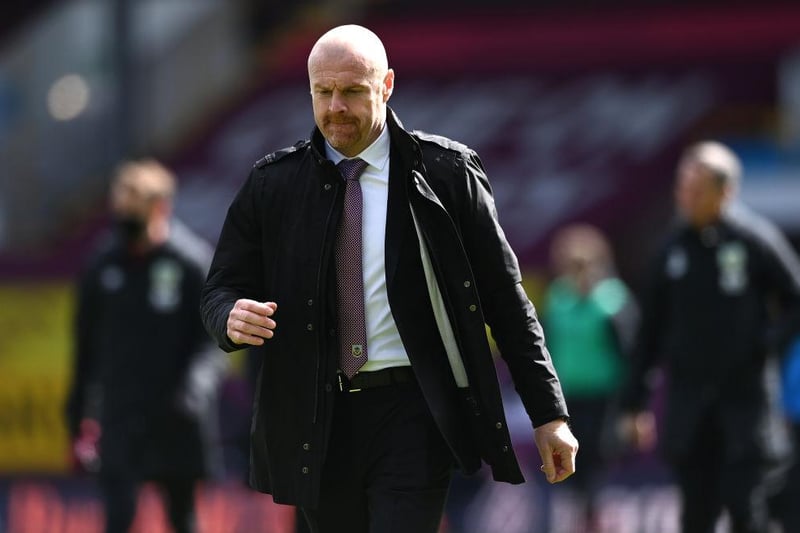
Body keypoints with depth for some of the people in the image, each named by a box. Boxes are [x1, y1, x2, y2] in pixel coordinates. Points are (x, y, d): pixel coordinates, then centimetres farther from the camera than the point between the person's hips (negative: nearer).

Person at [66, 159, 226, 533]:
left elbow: (214, 340, -7)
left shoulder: (193, 263, -6)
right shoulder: (103, 266, 5)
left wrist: (196, 388, -23)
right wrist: (80, 414, 15)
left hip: (176, 419, -2)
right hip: (121, 415, 2)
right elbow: (88, 343, 14)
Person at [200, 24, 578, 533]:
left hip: (412, 415, -3)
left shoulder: (447, 173, 0)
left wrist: (549, 414, 2)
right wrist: (234, 316, -16)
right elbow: (221, 289, 10)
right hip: (316, 423, 3)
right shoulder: (272, 184, 7)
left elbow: (505, 298, 3)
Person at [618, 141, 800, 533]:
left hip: (745, 394, -3)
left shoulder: (755, 239, -6)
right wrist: (635, 401, 11)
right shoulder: (675, 249, 6)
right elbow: (651, 327, 11)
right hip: (688, 396, 3)